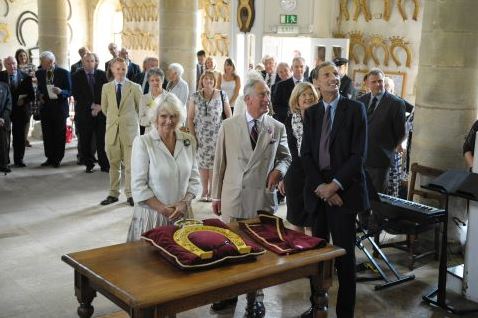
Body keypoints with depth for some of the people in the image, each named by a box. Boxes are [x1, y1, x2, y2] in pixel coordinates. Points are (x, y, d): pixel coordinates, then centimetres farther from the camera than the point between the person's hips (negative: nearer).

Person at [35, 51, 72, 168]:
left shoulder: (64, 73, -6)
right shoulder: (39, 73, 5)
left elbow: (69, 92, -6)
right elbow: (38, 90, 17)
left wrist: (60, 92, -26)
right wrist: (39, 96, -5)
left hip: (60, 109, -3)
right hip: (45, 108, 3)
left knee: (59, 135, 4)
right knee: (47, 135, 6)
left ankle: (57, 159, 14)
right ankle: (49, 158, 17)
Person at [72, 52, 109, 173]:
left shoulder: (101, 75, 9)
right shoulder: (77, 76, 4)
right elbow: (76, 95, -5)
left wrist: (100, 106, -8)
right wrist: (92, 105, -11)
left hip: (101, 111, 1)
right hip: (84, 113, -1)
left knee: (102, 140, -2)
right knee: (86, 141, 3)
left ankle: (105, 165, 5)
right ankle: (89, 165, 14)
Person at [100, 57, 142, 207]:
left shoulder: (135, 87, -2)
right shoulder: (106, 87, 7)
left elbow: (141, 108, 7)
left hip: (130, 130, -2)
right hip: (112, 130, 2)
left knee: (130, 164, 1)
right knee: (113, 164, 8)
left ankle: (130, 194, 12)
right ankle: (113, 194, 17)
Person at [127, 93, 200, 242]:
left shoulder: (188, 141, 3)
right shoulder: (143, 142, -9)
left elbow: (194, 179, 7)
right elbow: (138, 186, -11)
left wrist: (184, 203, -8)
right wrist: (164, 210, -14)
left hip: (181, 214, 4)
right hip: (152, 215, -3)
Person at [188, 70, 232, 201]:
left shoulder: (222, 95, 1)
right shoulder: (195, 96, 3)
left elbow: (229, 115, 5)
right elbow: (190, 118, 4)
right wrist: (193, 135, -3)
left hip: (217, 135, -1)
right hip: (200, 135, 1)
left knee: (214, 162, -2)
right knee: (202, 163, 4)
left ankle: (212, 191, 10)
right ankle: (204, 191, 17)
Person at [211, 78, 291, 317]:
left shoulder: (277, 128, 2)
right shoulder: (228, 126, 1)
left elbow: (285, 157, 12)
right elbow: (220, 163, 4)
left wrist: (279, 170, -11)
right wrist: (216, 196, 4)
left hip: (263, 199, 0)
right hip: (233, 198, 0)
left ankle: (254, 297, 24)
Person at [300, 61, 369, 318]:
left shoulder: (355, 109, -1)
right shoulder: (311, 113, 11)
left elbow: (358, 154, -7)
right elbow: (306, 153, 5)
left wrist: (334, 185, -14)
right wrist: (319, 186, -8)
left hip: (343, 190, -3)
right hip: (317, 190, 4)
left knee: (344, 254, 1)